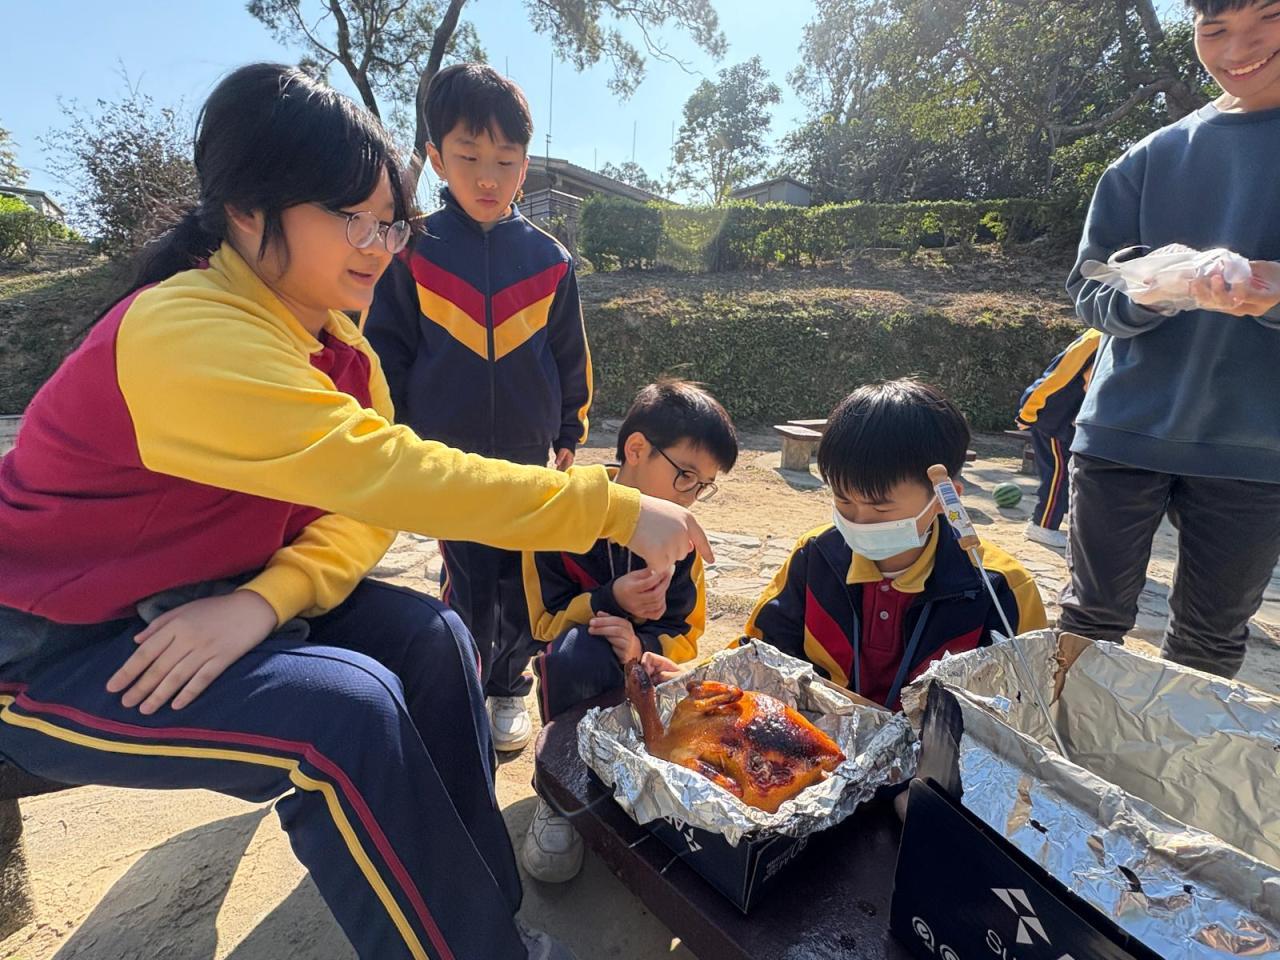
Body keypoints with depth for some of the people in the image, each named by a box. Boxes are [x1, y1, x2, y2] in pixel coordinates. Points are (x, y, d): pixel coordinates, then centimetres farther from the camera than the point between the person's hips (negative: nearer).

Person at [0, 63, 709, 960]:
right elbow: (389, 472, -38)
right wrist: (614, 508, -36)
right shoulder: (182, 333, -28)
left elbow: (360, 506, -8)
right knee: (349, 708, -28)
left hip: (210, 603, 7)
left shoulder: (336, 341, -2)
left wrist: (267, 600, -26)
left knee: (429, 638, -12)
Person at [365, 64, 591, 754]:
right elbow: (386, 355, 3)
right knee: (468, 584, 4)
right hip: (447, 457, -1)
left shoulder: (549, 259, 3)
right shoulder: (414, 253, -1)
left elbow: (571, 357, 9)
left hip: (527, 456, 2)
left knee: (520, 583, 11)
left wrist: (569, 434, 10)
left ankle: (508, 688, 31)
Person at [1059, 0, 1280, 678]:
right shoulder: (1153, 157, 7)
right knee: (1094, 618, 8)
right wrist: (1147, 295, -20)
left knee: (1211, 640, 10)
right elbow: (1089, 290, 2)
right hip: (1123, 433, 0)